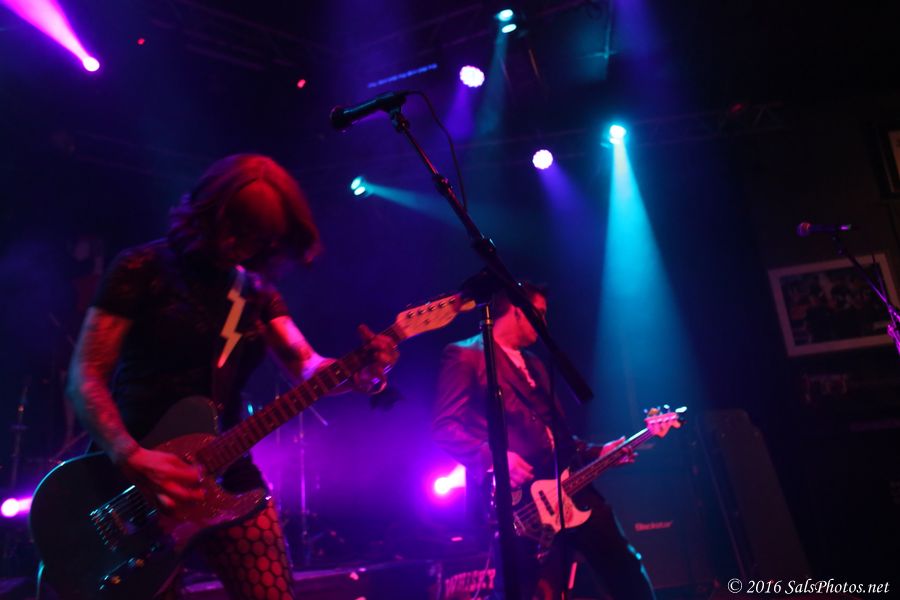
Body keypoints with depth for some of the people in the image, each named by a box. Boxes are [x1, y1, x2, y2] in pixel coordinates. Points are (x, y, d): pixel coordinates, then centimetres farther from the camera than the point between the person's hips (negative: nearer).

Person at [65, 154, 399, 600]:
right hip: (135, 479, -4)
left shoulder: (258, 292, 9)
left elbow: (307, 366, -2)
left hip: (223, 474, 4)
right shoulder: (144, 268, -6)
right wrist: (131, 458, -24)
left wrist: (364, 372, -23)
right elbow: (86, 375, -10)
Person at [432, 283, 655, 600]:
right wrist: (493, 457, -23)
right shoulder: (465, 354, -2)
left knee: (623, 567, 9)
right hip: (514, 497, -7)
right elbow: (444, 427, -11)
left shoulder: (533, 364, 25)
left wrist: (596, 452, 13)